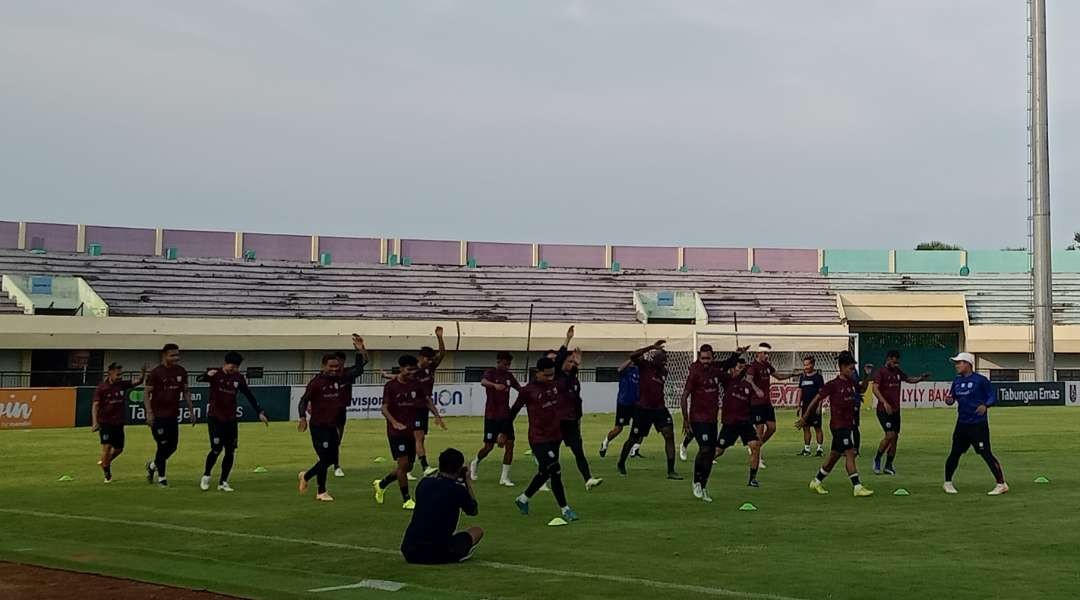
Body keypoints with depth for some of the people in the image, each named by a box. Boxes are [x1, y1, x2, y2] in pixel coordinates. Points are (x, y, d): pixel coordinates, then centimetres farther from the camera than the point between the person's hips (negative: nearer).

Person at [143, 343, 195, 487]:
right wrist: (149, 413, -17)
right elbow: (147, 394, -8)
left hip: (173, 416, 6)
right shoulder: (156, 372, -9)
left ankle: (152, 465, 32)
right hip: (158, 415, -6)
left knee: (173, 446, 7)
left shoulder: (181, 372, 7)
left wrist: (191, 411, 11)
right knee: (163, 445, -4)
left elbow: (186, 392, 16)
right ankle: (161, 477, 9)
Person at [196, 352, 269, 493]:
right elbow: (198, 379, -23)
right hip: (215, 418, -4)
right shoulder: (215, 374, -8)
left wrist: (260, 412, -3)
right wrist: (207, 375, -46)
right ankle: (206, 476, 11)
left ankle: (223, 482, 14)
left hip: (231, 420, 4)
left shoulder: (239, 377, 2)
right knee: (216, 449, -11)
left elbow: (249, 396, 4)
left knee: (230, 452, 2)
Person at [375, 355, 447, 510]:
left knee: (408, 466, 10)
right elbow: (384, 409, -14)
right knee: (403, 463, -12)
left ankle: (381, 484, 32)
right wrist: (394, 422, -32)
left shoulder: (416, 384, 5)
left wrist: (436, 415, -6)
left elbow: (427, 400, 11)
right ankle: (406, 500, -1)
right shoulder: (390, 386, -9)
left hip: (411, 431, 6)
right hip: (396, 432, -6)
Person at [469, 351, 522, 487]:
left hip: (505, 415, 5)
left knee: (509, 444, -5)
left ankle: (505, 477, 1)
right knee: (489, 446, -1)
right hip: (491, 416, -5)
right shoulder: (490, 373, -10)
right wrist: (495, 385, -53)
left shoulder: (509, 376, 8)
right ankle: (475, 464, 29)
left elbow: (520, 389, 14)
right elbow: (483, 381, -32)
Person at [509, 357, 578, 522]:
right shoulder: (528, 390, -13)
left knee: (544, 472, 15)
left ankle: (523, 499, 34)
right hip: (538, 439, -7)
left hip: (555, 436, 7)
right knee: (555, 471, -13)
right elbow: (514, 410, -3)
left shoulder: (554, 383, 2)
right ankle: (565, 509, -3)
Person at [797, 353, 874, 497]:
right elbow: (816, 400, -7)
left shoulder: (851, 383, 9)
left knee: (835, 455, 15)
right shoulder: (833, 385, -12)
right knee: (850, 454, -13)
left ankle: (816, 482, 28)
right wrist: (804, 418, -5)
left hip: (847, 425, 8)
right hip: (838, 425, -8)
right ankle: (857, 487, -13)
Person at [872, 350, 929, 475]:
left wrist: (920, 378, 5)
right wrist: (884, 403, -31)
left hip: (896, 410, 7)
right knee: (890, 434, -17)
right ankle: (877, 459, 2)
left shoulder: (898, 371, 11)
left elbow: (909, 379, 25)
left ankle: (888, 466, 14)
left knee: (895, 437, 5)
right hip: (884, 410, -7)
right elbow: (875, 389, -20)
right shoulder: (881, 372, -9)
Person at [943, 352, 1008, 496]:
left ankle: (1001, 484, -3)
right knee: (955, 453, 11)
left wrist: (985, 405, -28)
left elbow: (993, 396, -8)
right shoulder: (957, 381, 10)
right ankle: (947, 483, 24)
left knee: (986, 453, -9)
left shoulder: (980, 380, -9)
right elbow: (953, 397, 17)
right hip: (962, 423, 6)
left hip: (979, 424, -6)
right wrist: (949, 400, -7)